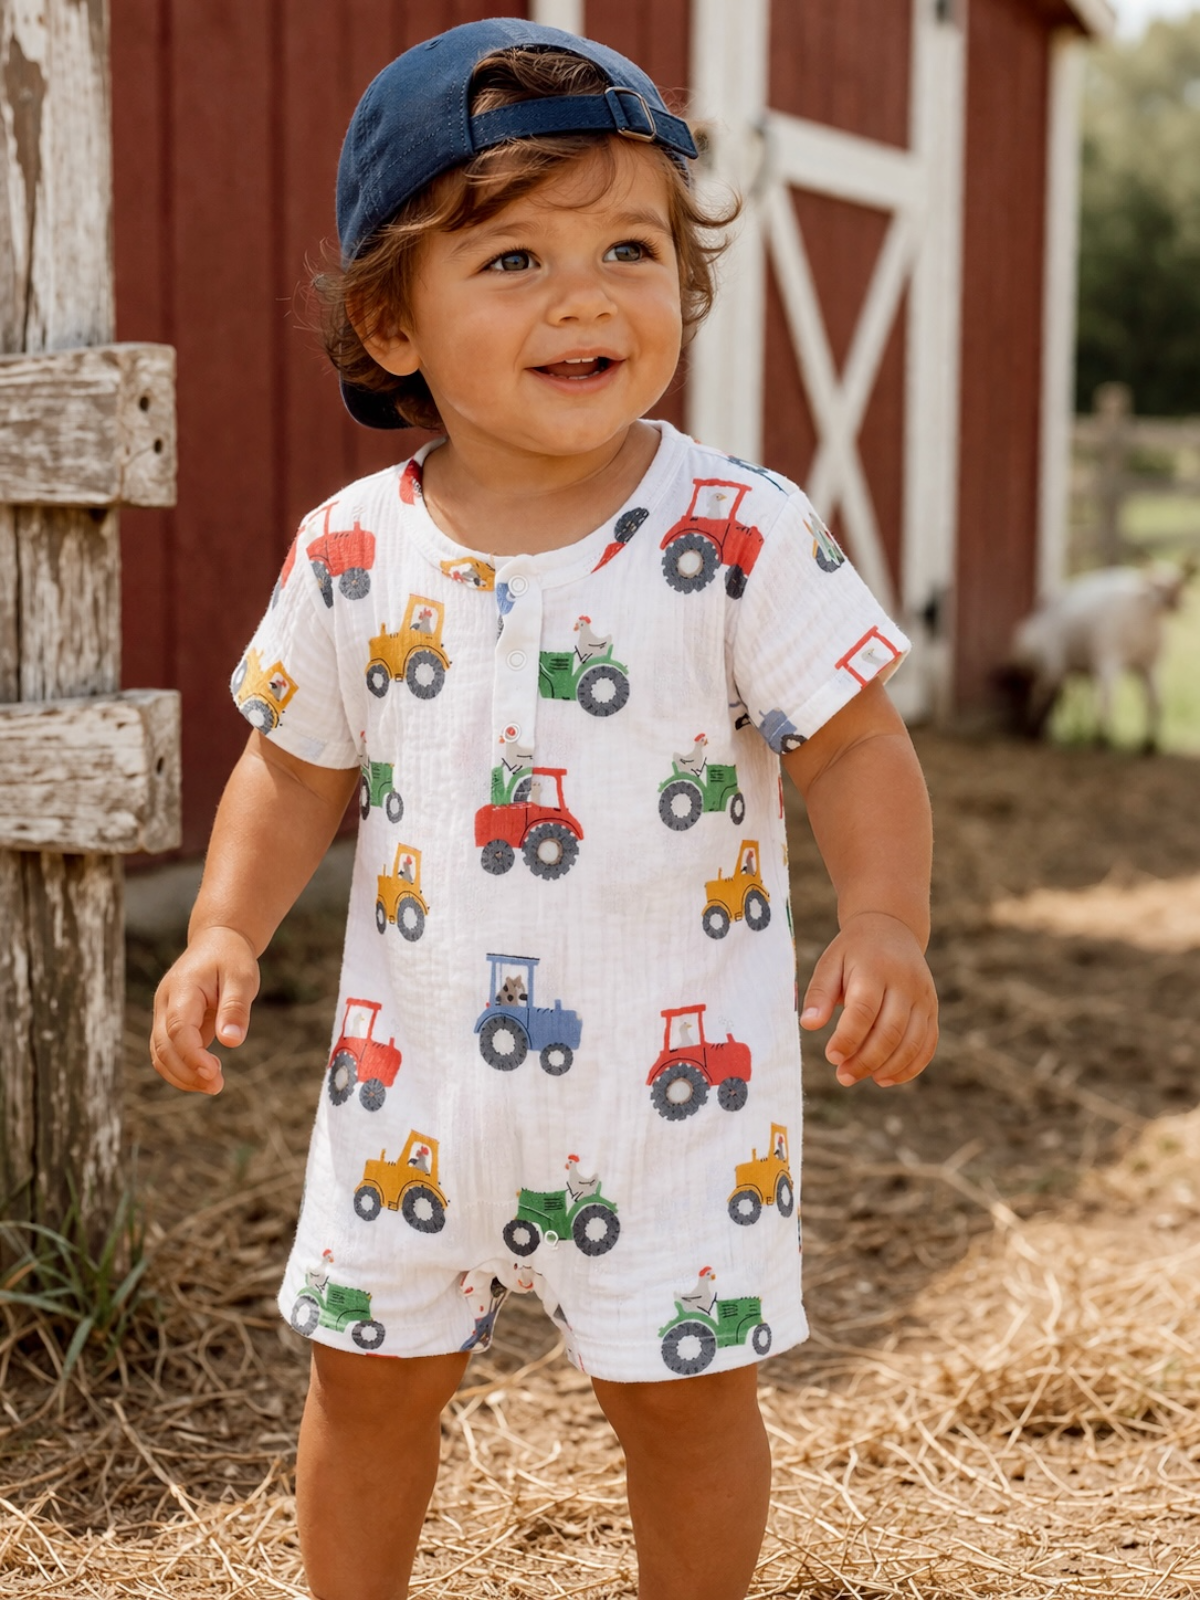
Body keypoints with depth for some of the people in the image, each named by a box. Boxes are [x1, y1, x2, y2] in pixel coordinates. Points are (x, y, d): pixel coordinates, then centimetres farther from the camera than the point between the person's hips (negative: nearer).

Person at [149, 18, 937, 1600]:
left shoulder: (741, 534, -12)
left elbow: (856, 748, -9)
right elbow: (299, 766, 7)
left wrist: (883, 925, -25)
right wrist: (227, 928, -7)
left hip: (674, 1070, -2)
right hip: (421, 1070, 3)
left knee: (684, 1390, 9)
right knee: (369, 1377, 16)